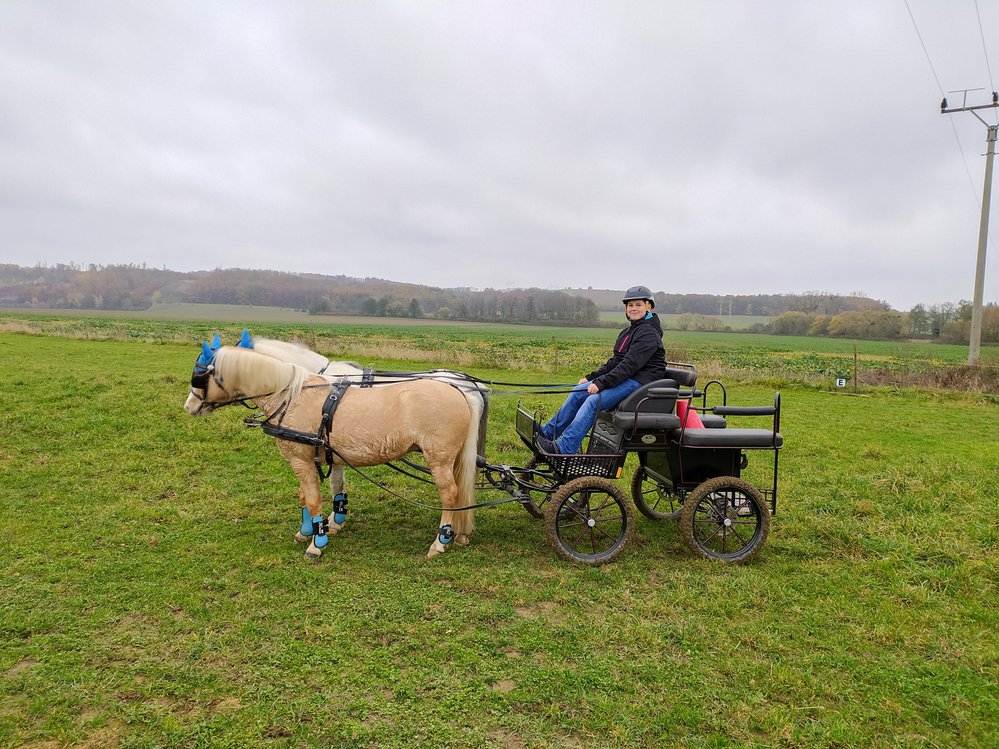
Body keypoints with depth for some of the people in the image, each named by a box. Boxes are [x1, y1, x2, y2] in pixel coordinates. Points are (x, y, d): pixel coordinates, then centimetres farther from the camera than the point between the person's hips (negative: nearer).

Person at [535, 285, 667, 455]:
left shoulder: (649, 334, -13)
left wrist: (601, 383, -24)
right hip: (626, 378, 10)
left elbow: (631, 364, -21)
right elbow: (616, 361, 20)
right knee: (578, 391, -1)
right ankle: (548, 432, 5)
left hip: (640, 382, -10)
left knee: (593, 400, -27)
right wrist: (591, 378, 10)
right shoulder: (629, 332, 18)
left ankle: (563, 449, -31)